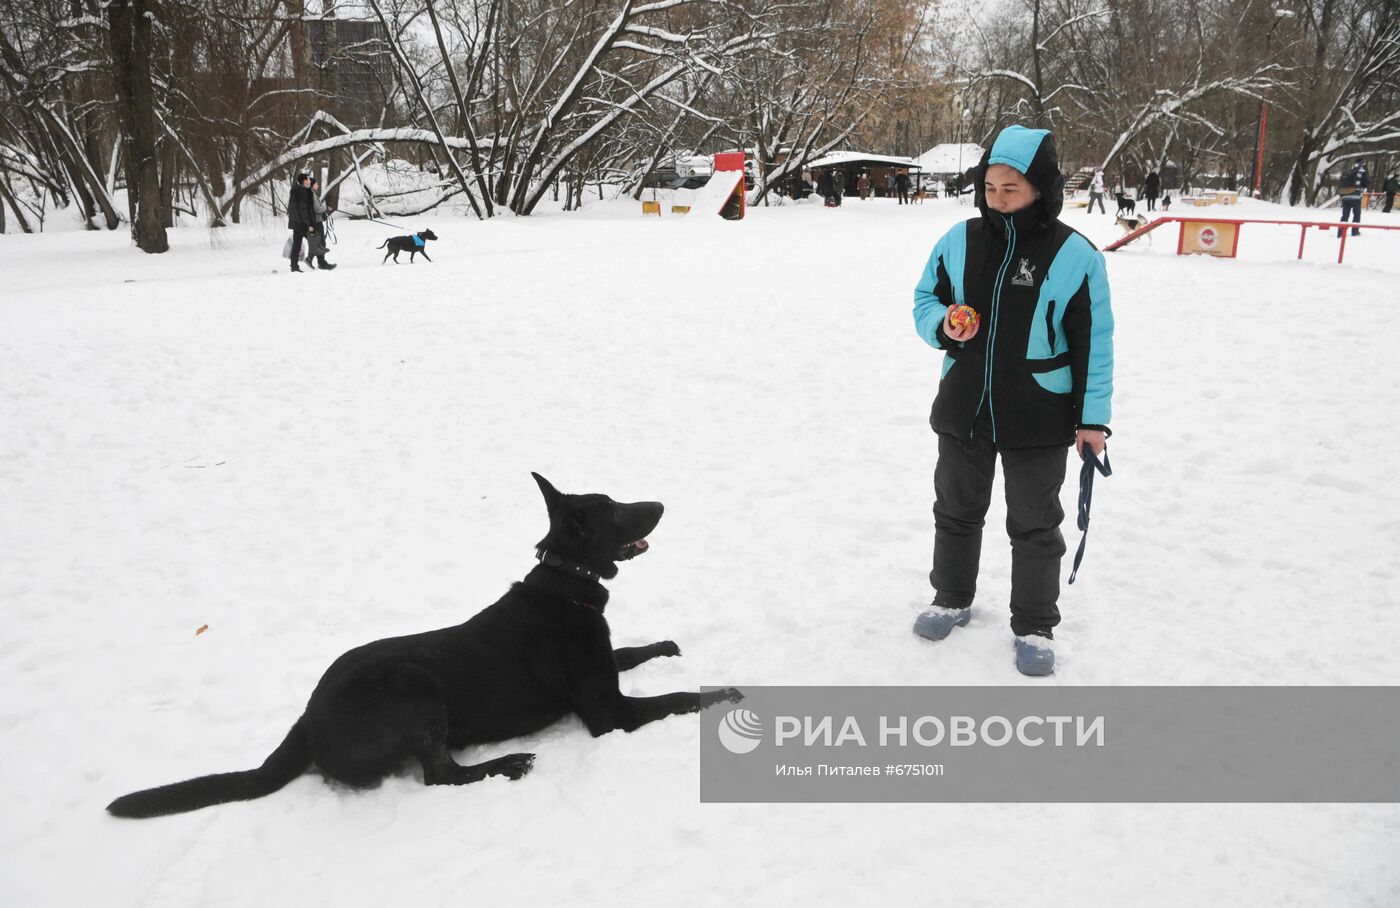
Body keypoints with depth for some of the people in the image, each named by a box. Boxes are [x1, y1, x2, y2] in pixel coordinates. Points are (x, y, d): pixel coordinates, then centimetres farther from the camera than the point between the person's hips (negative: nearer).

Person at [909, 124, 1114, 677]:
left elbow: (1093, 341, -6)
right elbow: (926, 300, 9)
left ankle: (1034, 626, 28)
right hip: (963, 410, 4)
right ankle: (952, 599, 41)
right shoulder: (959, 242, -3)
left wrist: (1092, 418, -6)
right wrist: (943, 325, -15)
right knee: (956, 511, 19)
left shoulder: (1074, 255, -11)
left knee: (1034, 525, 11)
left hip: (1039, 422, -3)